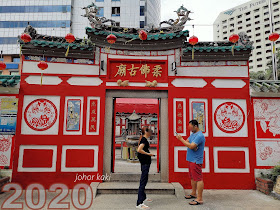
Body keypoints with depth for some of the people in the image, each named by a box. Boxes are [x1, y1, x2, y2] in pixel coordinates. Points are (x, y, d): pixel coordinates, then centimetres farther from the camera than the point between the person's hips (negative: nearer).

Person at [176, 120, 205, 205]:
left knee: (198, 179, -6)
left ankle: (199, 199, -2)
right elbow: (187, 142, 12)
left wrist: (181, 139, -19)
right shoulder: (193, 134, 14)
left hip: (196, 161, -10)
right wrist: (192, 146, -10)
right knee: (192, 177, 19)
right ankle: (193, 193, 32)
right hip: (191, 159, 10)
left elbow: (191, 146, -25)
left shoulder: (199, 136, -18)